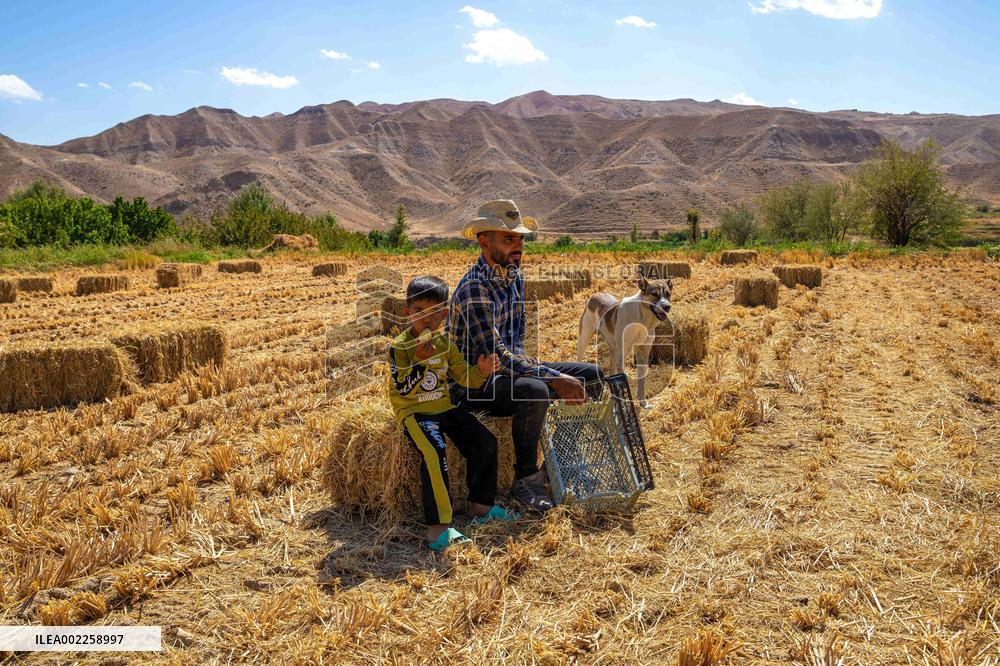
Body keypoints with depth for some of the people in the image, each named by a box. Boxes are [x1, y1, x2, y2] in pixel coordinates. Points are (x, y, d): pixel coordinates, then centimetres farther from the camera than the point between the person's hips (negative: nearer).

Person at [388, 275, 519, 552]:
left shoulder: (445, 344, 7)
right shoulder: (399, 347, -11)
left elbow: (464, 377, 9)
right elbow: (403, 389, -19)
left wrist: (481, 371, -12)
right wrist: (421, 359, -30)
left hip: (445, 406, 7)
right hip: (414, 411, -6)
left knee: (485, 442, -4)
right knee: (434, 453, -31)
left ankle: (481, 506, 13)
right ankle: (438, 527, -28)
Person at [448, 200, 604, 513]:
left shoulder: (515, 276, 6)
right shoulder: (474, 289, -23)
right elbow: (494, 355, -29)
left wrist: (522, 358, -7)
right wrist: (555, 379, -31)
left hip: (509, 368, 9)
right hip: (473, 384, -9)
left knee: (591, 375, 1)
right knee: (534, 391, -38)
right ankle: (526, 480, -18)